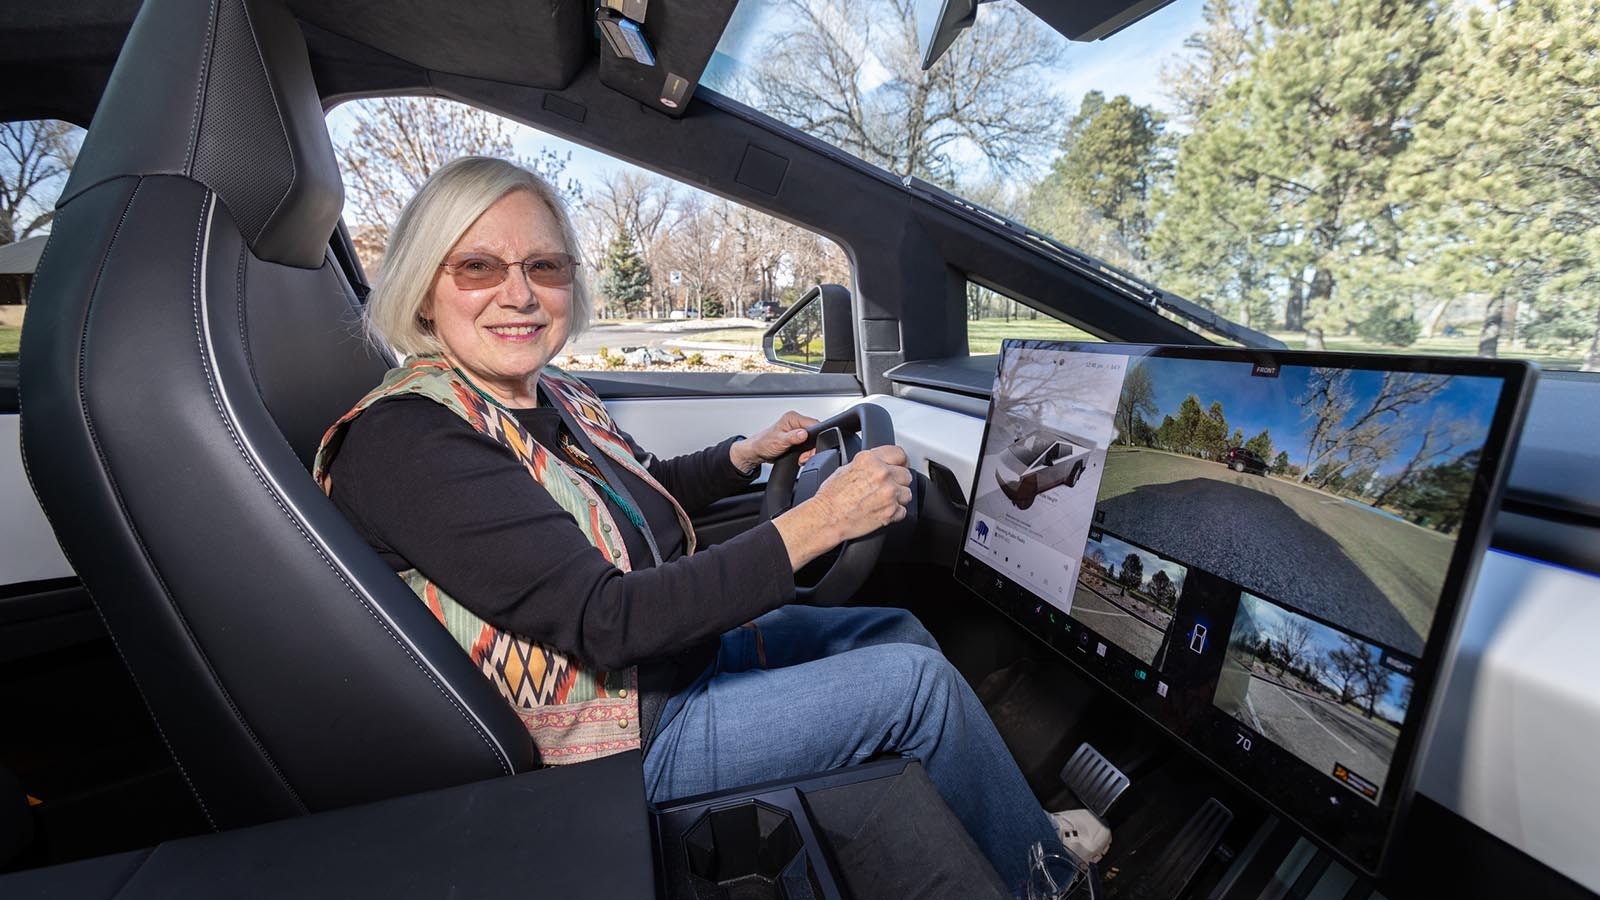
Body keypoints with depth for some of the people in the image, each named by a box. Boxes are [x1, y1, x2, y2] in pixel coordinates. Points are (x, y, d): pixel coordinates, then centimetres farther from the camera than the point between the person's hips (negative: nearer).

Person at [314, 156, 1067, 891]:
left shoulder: (550, 394, 0)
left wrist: (748, 453, 3)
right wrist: (816, 522, -30)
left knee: (898, 632, 9)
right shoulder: (405, 441, -23)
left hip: (676, 651, 8)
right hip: (625, 736, -7)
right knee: (919, 680, -10)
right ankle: (1040, 872, 20)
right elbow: (607, 622, -30)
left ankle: (1009, 830, 31)